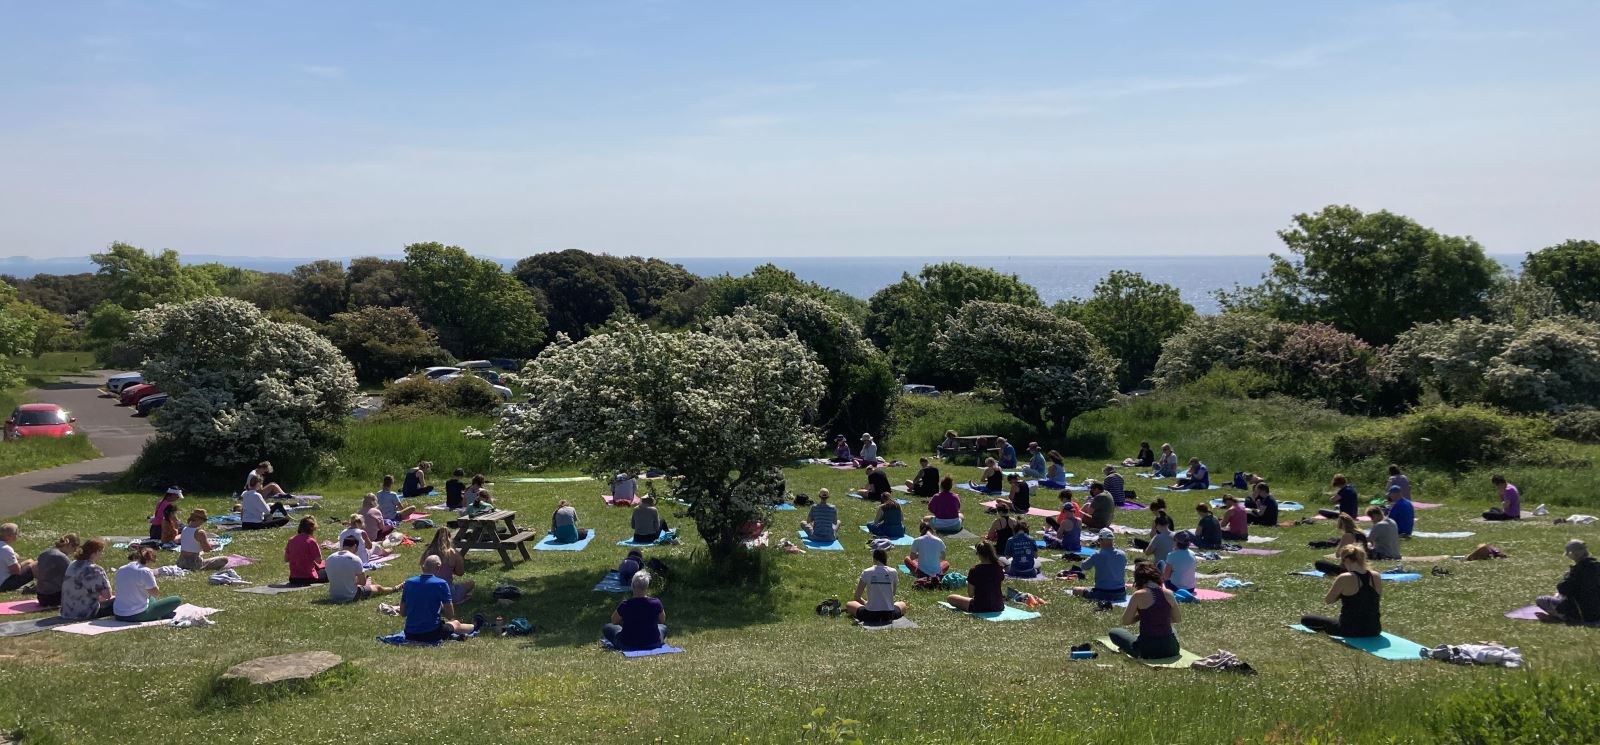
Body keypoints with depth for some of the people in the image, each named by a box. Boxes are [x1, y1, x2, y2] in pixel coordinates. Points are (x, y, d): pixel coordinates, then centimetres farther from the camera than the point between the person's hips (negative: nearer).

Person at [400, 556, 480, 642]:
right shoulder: (441, 584, -12)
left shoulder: (408, 583, 0)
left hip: (410, 635, 4)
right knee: (456, 624, 29)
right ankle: (474, 626, 59)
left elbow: (402, 613, 8)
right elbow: (450, 615, -8)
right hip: (432, 635, -4)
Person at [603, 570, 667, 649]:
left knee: (606, 627, 24)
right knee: (663, 627, 35)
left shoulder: (624, 605, -20)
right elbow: (662, 621, 5)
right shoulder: (656, 603, -16)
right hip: (653, 643, 2)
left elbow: (614, 621, 0)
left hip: (628, 645, -2)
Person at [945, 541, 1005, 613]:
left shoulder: (974, 570, -15)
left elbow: (971, 594, -9)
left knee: (950, 598, 5)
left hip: (980, 608, -5)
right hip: (999, 607, 5)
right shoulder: (998, 568, -3)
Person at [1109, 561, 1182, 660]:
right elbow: (1177, 619, 13)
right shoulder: (1169, 594, 0)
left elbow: (1125, 621, -6)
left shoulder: (1138, 595, -12)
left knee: (1114, 632, 19)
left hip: (1147, 650, -6)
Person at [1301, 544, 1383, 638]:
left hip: (1350, 632, -5)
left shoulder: (1344, 578, -18)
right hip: (1374, 631, 5)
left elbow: (1328, 600, -6)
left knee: (1305, 619, 9)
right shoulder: (1376, 577, -2)